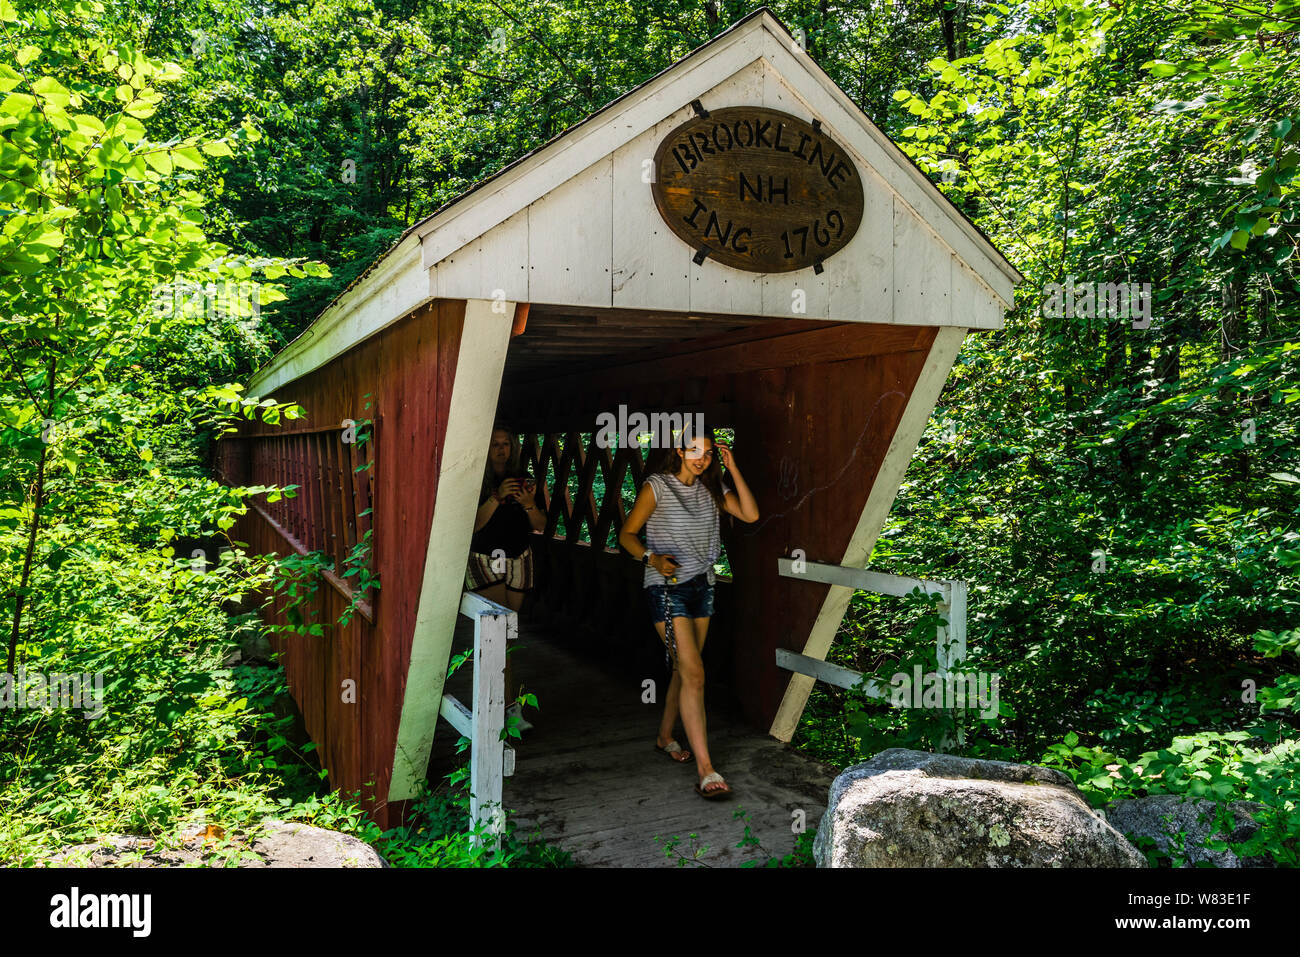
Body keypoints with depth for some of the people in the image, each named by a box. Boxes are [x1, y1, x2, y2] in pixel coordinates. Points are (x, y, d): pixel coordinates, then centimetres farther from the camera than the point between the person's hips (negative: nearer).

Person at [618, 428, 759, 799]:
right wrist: (653, 559, -23)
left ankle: (665, 738, 35)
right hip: (667, 588, -6)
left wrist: (733, 469, -7)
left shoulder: (710, 489, 8)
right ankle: (705, 771, -13)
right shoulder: (657, 487, -8)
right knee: (694, 673, -14)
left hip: (701, 586, 7)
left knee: (684, 669, 14)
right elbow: (627, 534, -5)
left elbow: (750, 514, -2)